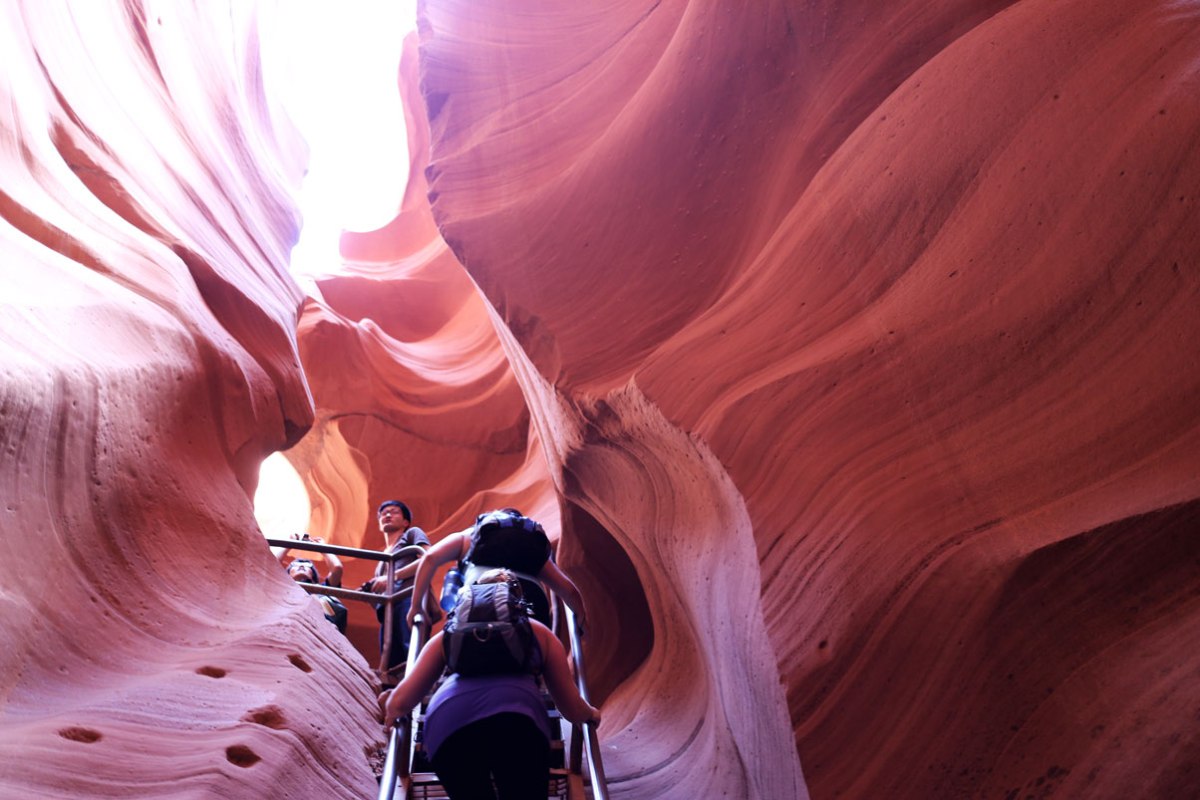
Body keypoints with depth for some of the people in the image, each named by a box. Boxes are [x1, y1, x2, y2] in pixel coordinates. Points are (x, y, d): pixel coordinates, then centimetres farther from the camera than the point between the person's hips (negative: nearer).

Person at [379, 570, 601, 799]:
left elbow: (401, 702, 30)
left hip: (447, 722, 2)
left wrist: (390, 707, 54)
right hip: (518, 718, -1)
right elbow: (573, 711, 34)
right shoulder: (539, 631, 33)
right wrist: (590, 713, 57)